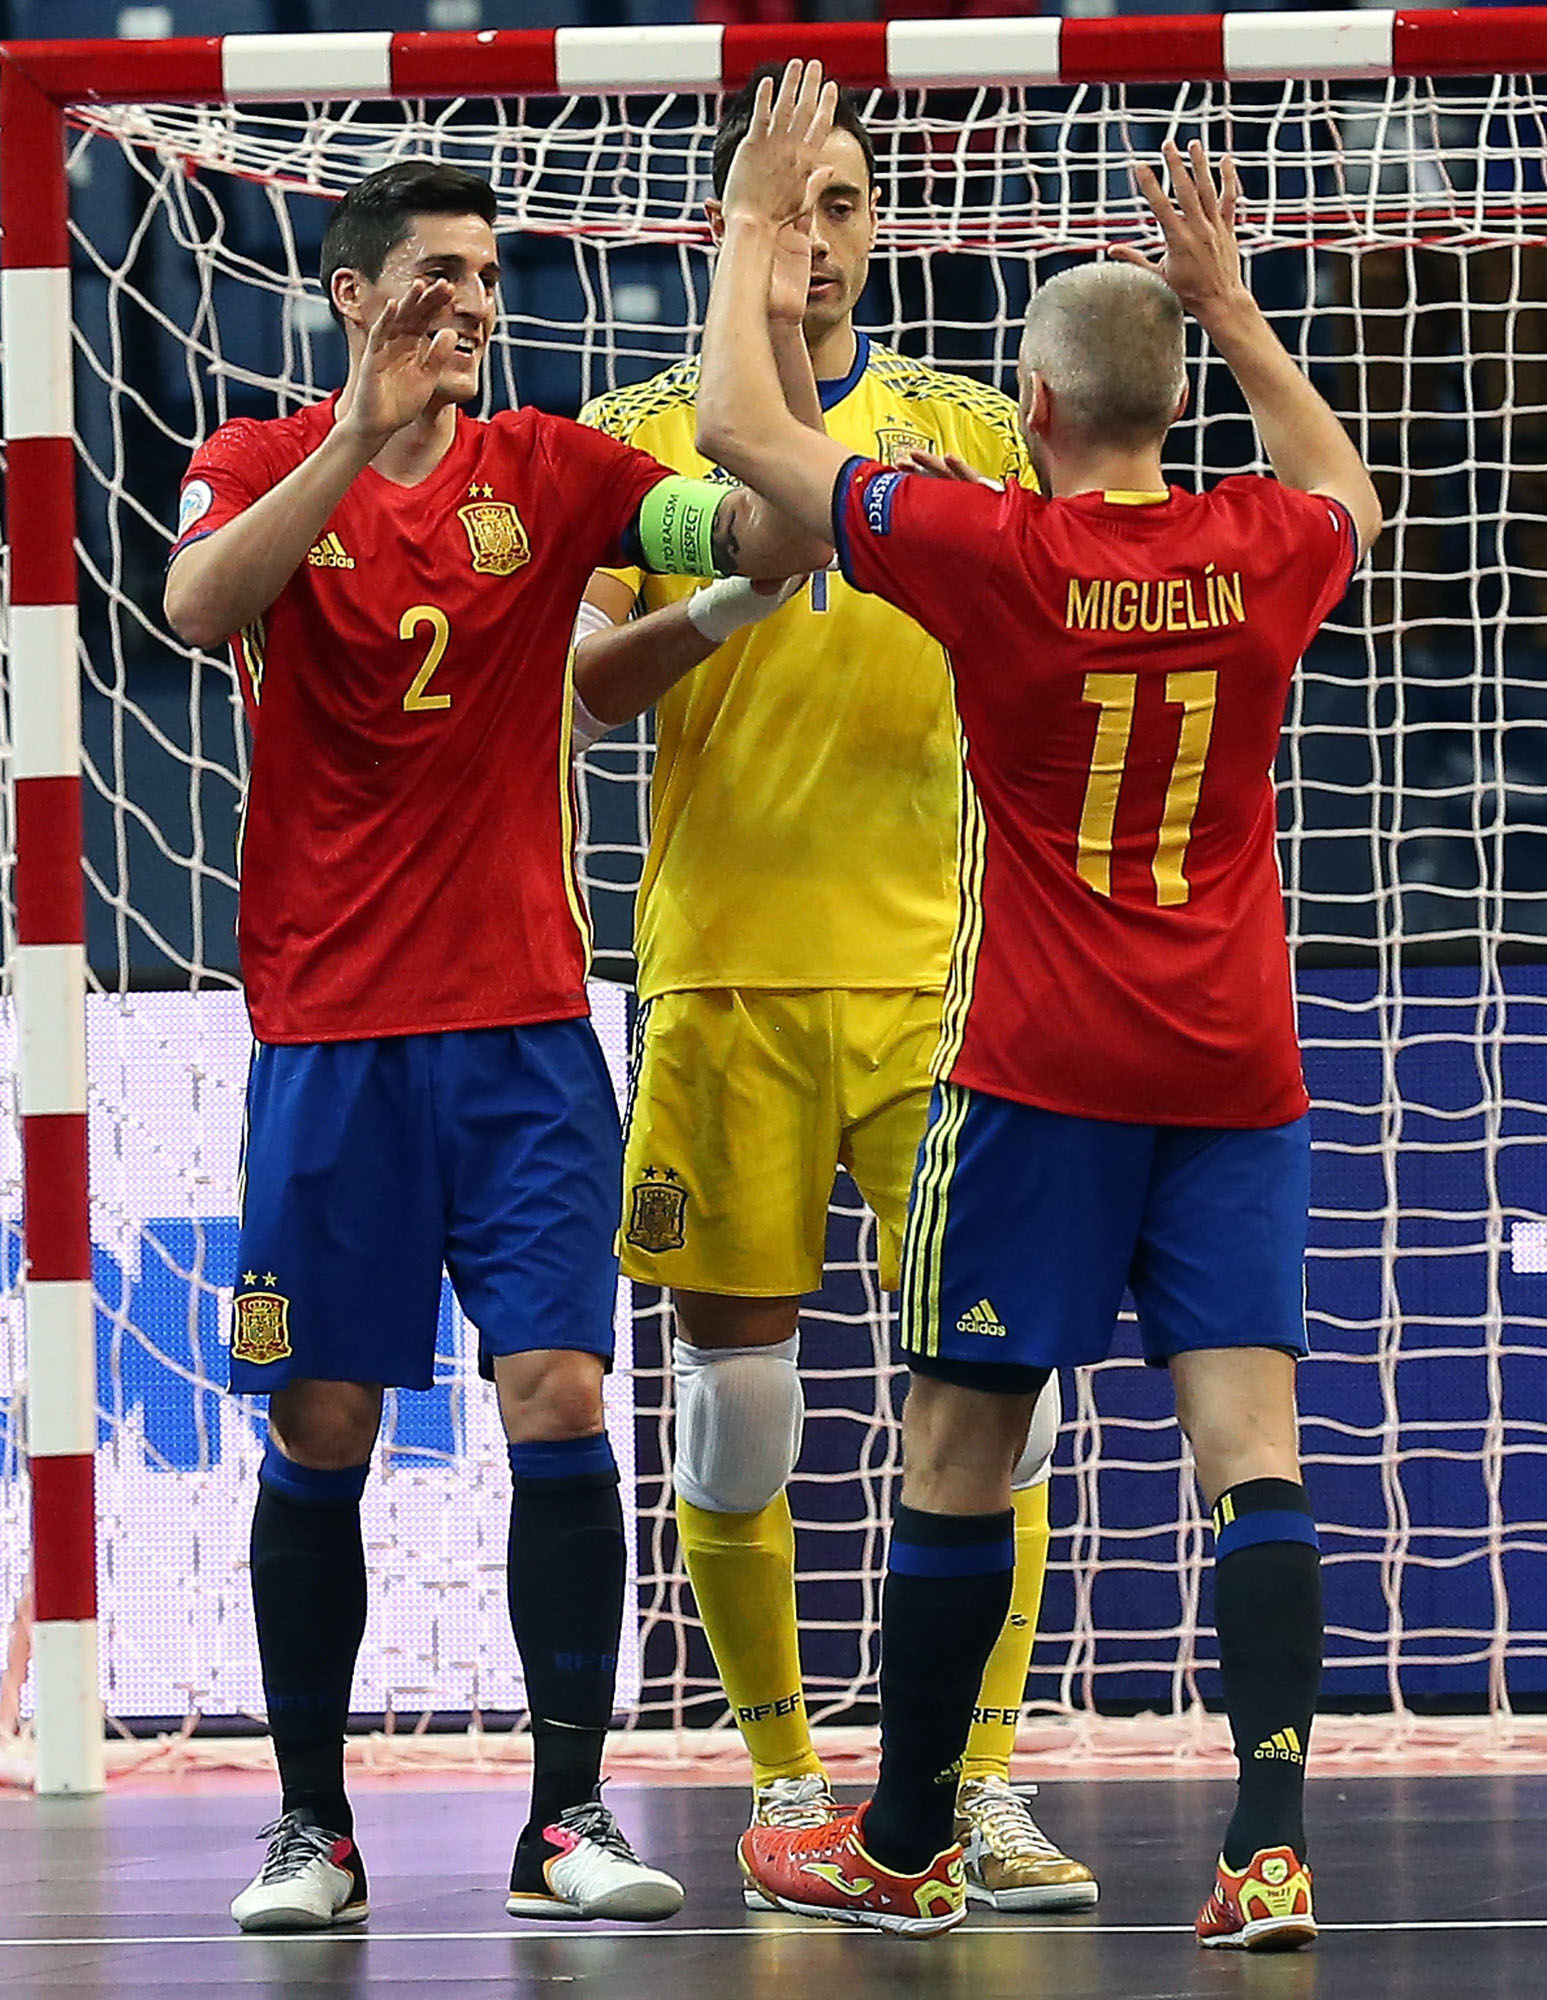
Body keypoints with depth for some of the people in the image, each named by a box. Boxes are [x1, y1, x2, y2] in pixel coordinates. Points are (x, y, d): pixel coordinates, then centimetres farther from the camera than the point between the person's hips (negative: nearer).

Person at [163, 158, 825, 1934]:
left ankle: (566, 1818, -4)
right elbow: (199, 602, -19)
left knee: (560, 1402, -8)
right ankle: (312, 1820, 13)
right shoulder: (263, 467, 3)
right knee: (319, 1428, 2)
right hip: (326, 1031, -1)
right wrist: (364, 432, -28)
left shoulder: (546, 471, 6)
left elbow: (771, 542, -6)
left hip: (523, 1022, 1)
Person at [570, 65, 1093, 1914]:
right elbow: (584, 683, -2)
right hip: (722, 971, -1)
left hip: (937, 964, 1)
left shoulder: (968, 428, 11)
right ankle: (784, 1777, 16)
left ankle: (982, 1792, -3)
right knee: (735, 1396, 1)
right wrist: (729, 595, -20)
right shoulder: (643, 430, 7)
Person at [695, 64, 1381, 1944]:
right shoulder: (1266, 550, 1)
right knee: (1250, 1442, -4)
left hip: (1040, 1074, -3)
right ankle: (1272, 1844, -16)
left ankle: (903, 1847, 16)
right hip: (1237, 1067, 3)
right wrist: (1227, 302, 30)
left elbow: (741, 430, 1)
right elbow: (1343, 489, 29)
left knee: (957, 1445, 7)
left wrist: (751, 230, 12)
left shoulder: (996, 552, -9)